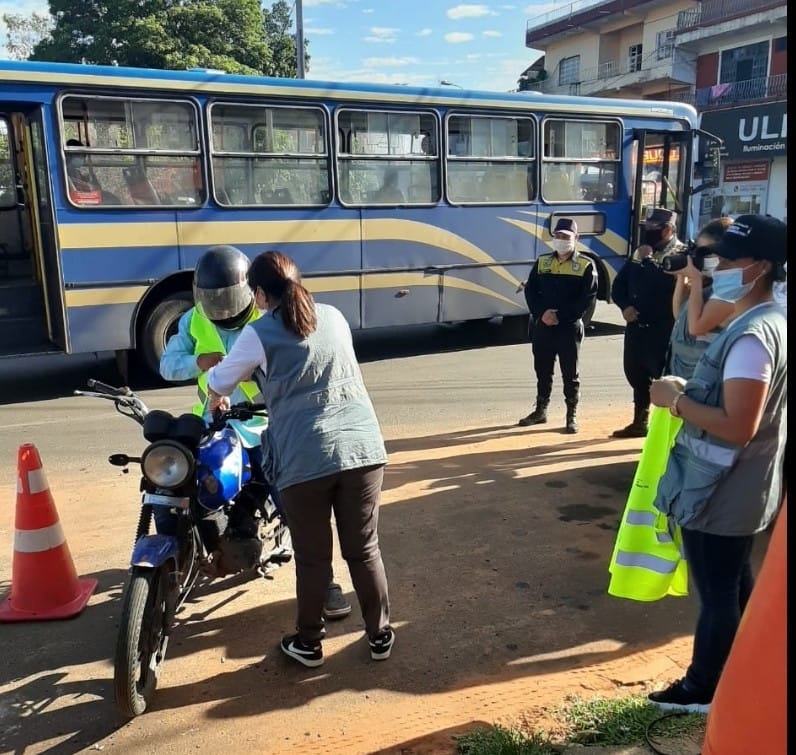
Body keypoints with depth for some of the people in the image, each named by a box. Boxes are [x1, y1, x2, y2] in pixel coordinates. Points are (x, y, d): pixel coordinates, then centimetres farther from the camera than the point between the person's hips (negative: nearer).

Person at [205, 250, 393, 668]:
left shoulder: (258, 334, 3)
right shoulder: (334, 317, 15)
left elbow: (219, 383, 16)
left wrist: (216, 398, 41)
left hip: (305, 458, -3)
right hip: (362, 446, 4)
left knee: (312, 556, 12)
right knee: (364, 547, 15)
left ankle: (308, 643, 29)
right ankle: (380, 635, 27)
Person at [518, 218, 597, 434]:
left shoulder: (586, 265, -2)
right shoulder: (542, 262, 10)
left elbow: (588, 298, -9)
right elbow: (530, 290, 5)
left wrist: (560, 316, -16)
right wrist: (541, 313, -12)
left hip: (570, 328, -4)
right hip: (542, 327, 4)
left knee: (570, 374, 3)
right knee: (542, 371, 13)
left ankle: (572, 415, 13)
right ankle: (540, 411, 26)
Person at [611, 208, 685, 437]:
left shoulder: (680, 253, -9)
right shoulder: (640, 252, 13)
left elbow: (665, 283, -27)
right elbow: (619, 283, 13)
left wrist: (648, 260, -16)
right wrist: (625, 306, -4)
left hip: (663, 328, -8)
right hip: (636, 325, 8)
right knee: (636, 374, 16)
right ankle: (639, 422, 32)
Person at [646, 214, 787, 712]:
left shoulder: (751, 337, -25)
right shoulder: (769, 321, 7)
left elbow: (737, 427, -30)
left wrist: (676, 400, -20)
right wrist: (691, 395, 9)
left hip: (720, 492, -10)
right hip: (741, 488, 10)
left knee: (716, 593, 7)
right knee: (735, 583, 23)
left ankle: (702, 689, 25)